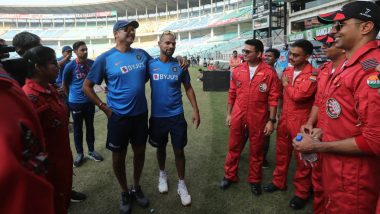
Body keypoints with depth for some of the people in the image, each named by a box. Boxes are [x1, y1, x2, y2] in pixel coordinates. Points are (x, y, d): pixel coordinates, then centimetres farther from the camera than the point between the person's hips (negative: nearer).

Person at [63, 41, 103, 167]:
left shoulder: (92, 63, -4)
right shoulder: (70, 66, -12)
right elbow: (64, 85, 1)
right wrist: (71, 96, 11)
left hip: (89, 101, 3)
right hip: (76, 103, -2)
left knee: (90, 126, 14)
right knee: (78, 129, 9)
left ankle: (91, 151, 28)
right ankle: (79, 154, 23)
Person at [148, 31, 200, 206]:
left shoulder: (180, 66, -3)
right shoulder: (150, 65, -5)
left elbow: (188, 88, 5)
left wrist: (196, 110, -1)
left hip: (176, 116, 0)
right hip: (157, 116, 0)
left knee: (179, 151, 6)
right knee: (161, 148, 18)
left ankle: (181, 184, 23)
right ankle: (162, 174, 43)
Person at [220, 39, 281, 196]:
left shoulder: (269, 73, -9)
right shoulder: (237, 71, 1)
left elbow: (273, 99, -7)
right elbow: (232, 94, 8)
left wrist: (271, 120, -8)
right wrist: (229, 114, 8)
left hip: (258, 119, -2)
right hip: (238, 117, 3)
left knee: (256, 150, 13)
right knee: (234, 147, 14)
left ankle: (255, 180, 32)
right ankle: (230, 176, 32)